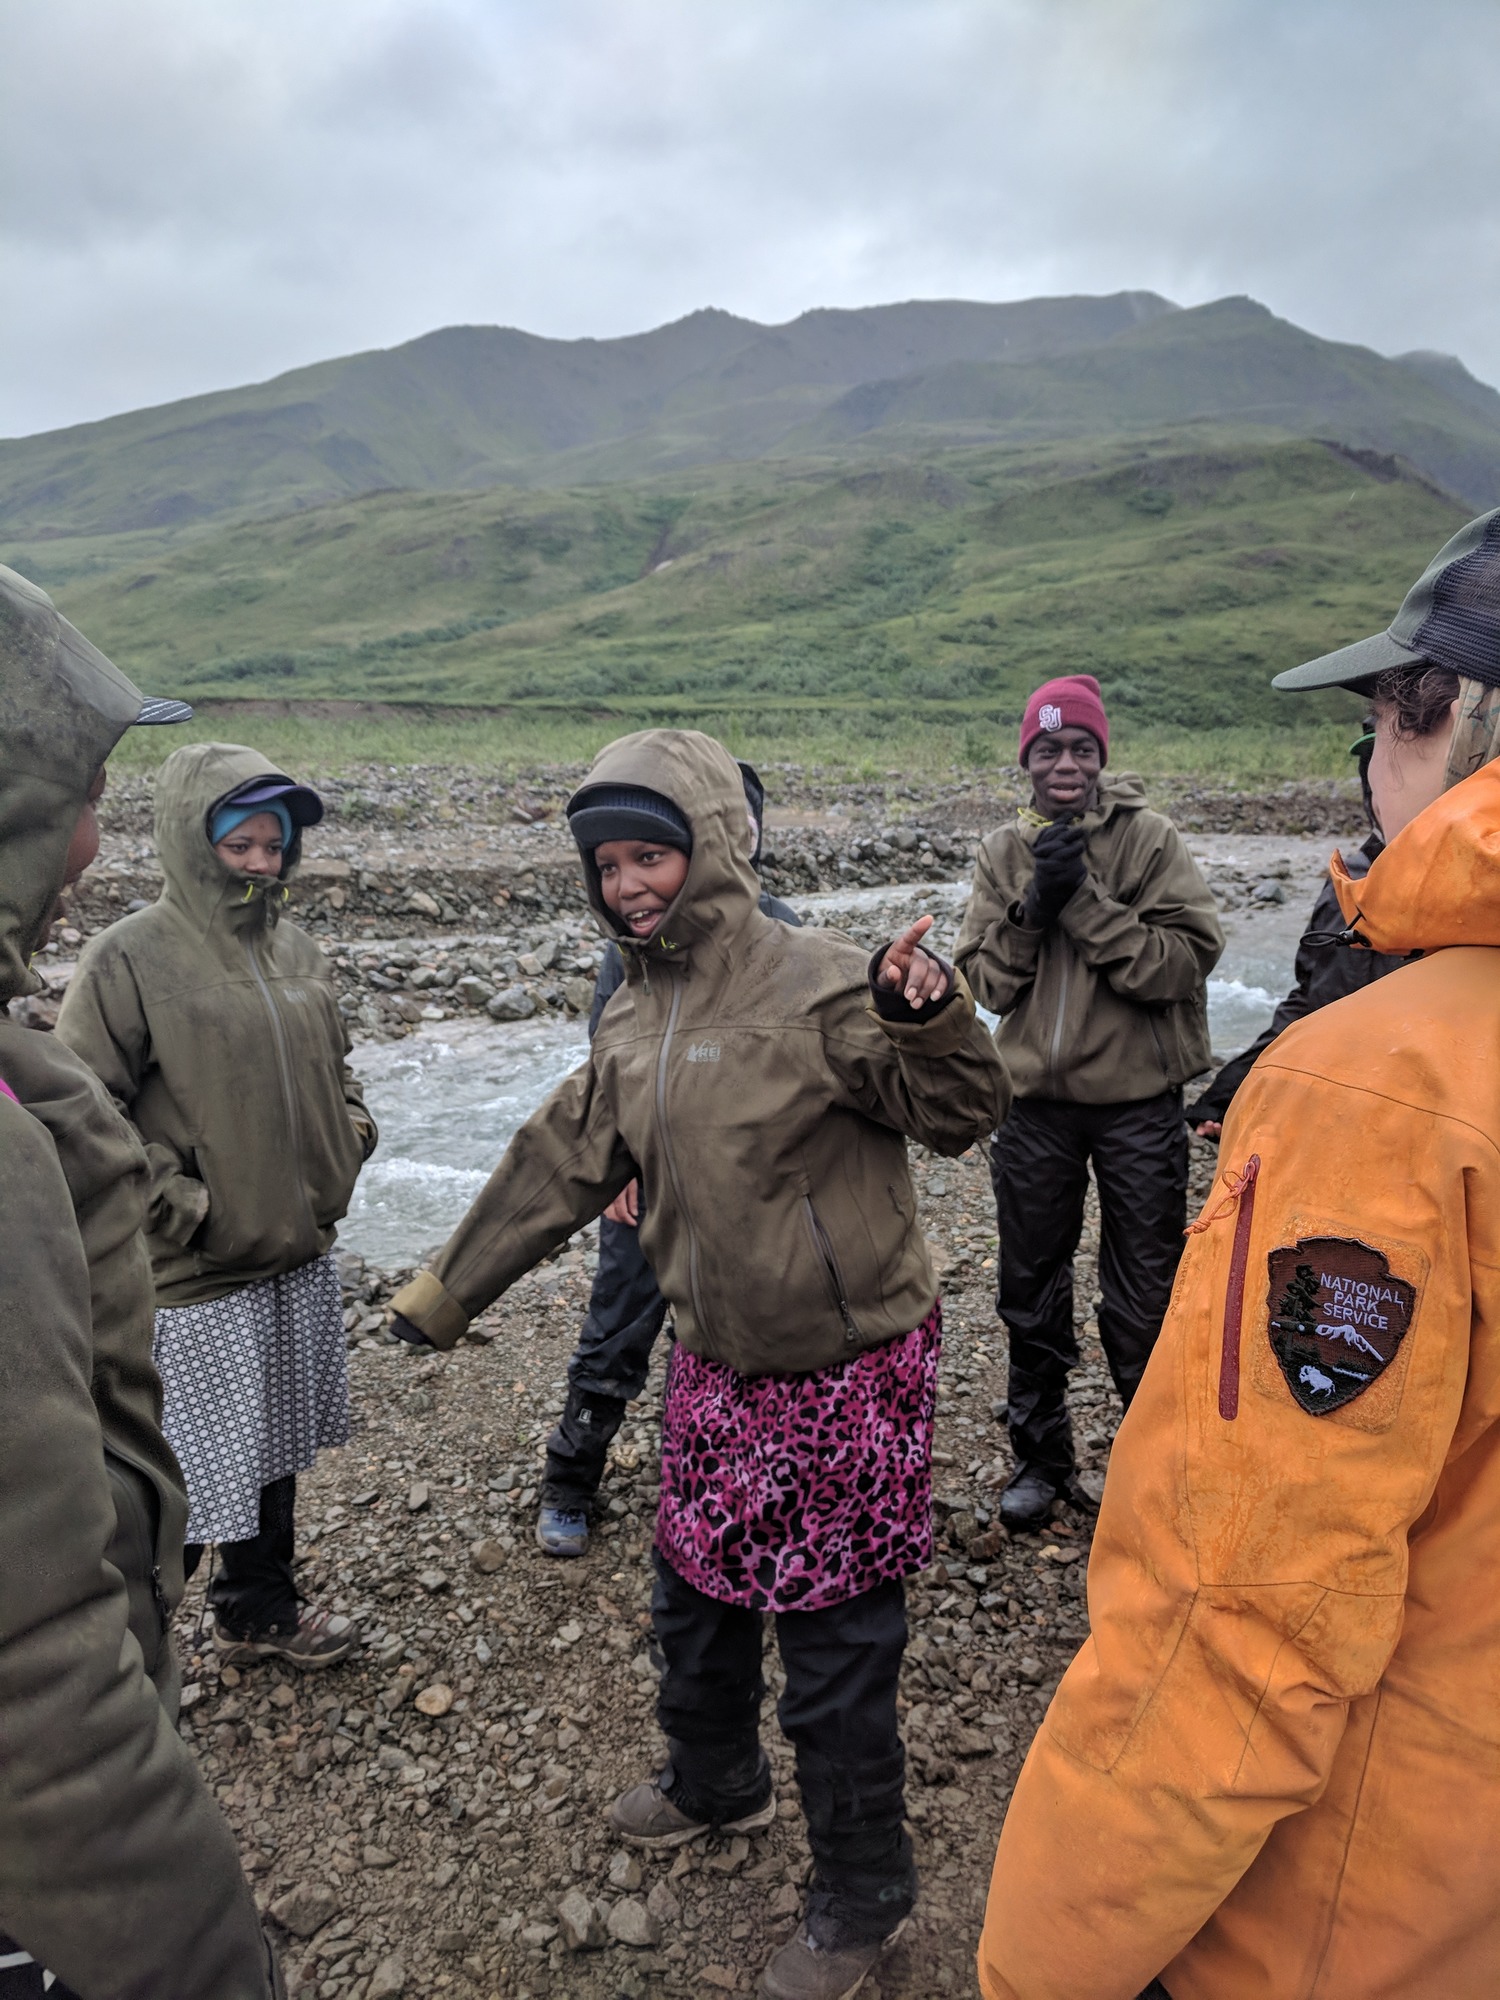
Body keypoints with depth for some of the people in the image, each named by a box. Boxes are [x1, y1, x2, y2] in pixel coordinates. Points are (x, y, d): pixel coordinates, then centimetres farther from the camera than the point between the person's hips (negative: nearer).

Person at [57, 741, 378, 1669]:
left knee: (274, 1453, 21)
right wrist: (178, 1207, -17)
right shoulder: (132, 956, -14)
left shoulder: (294, 948, 5)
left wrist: (347, 1139, 5)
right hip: (195, 1280, -6)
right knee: (182, 1481, 6)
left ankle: (261, 1612, 41)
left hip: (299, 1256, 6)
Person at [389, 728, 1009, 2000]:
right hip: (720, 1368, 7)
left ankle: (862, 1895, 32)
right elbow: (560, 1169, 13)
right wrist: (446, 1292, 19)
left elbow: (961, 1116, -20)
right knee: (697, 1597, 24)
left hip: (847, 1373, -7)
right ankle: (716, 1784, 53)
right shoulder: (636, 1021, 4)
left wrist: (930, 1017, -42)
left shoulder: (820, 987, -19)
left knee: (835, 1648, 7)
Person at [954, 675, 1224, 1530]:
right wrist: (1035, 903, -17)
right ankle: (1042, 1456, 36)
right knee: (1032, 1294, 16)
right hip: (1037, 1105, 3)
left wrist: (1085, 900, -22)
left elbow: (1188, 958, -17)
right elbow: (985, 980, -3)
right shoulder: (1005, 852, 3)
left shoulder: (1150, 839, -6)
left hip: (1139, 1104, -3)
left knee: (1143, 1302, 8)